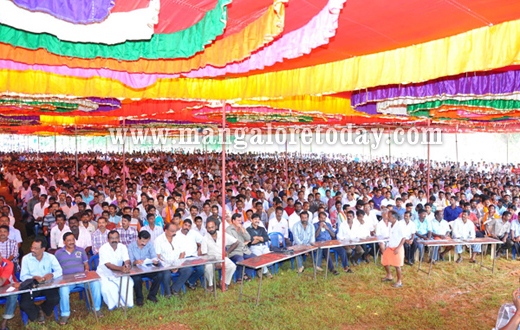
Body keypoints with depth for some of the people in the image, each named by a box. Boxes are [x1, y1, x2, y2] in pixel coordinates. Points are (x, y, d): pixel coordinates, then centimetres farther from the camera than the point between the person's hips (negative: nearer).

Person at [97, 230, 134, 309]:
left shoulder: (122, 247, -6)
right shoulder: (103, 248, -18)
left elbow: (127, 261, -14)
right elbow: (108, 265, -28)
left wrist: (127, 265, -41)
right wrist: (121, 268, -46)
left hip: (119, 273, 3)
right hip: (105, 273, -3)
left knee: (129, 282, -21)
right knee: (106, 287, -31)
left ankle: (127, 303, -3)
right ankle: (114, 304, -8)